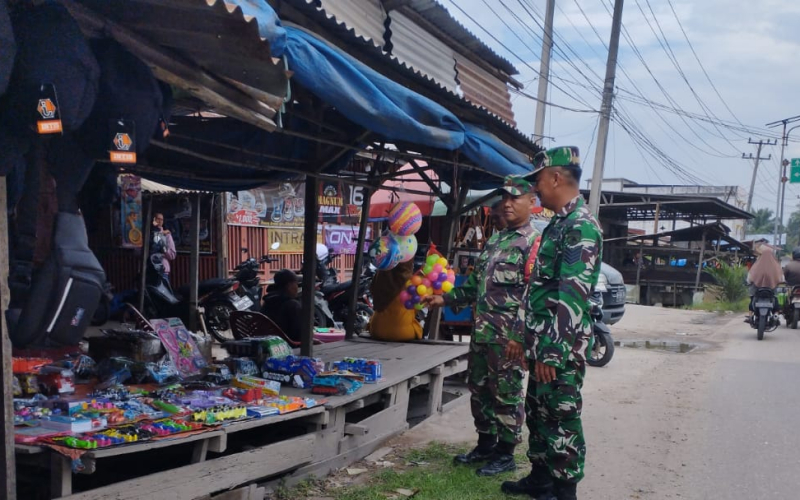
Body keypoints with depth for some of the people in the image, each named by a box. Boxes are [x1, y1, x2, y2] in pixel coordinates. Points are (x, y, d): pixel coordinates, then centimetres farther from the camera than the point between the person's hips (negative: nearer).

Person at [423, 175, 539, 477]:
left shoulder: (534, 242, -10)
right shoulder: (494, 241, 16)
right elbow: (476, 284, 22)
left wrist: (519, 336, -21)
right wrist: (446, 299, 14)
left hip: (508, 338, -8)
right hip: (481, 332, 8)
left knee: (507, 395, 2)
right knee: (479, 390, 15)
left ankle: (506, 454, 14)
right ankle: (486, 445, 29)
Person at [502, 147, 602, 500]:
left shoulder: (581, 227, -17)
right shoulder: (558, 225, 15)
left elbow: (571, 297, -23)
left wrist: (552, 351, -24)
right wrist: (527, 339, 21)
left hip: (561, 350, -10)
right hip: (543, 345, 10)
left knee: (562, 419, 0)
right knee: (538, 414, 19)